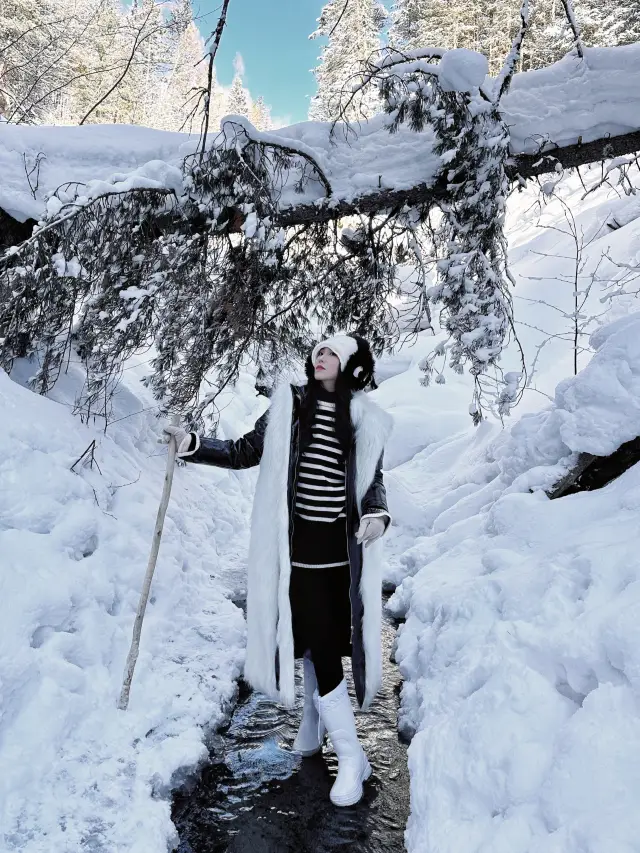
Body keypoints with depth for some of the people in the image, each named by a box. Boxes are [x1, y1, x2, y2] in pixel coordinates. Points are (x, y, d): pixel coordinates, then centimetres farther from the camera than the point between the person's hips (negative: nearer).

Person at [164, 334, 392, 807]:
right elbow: (245, 452, 7)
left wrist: (378, 514, -10)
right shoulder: (289, 404, 3)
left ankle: (314, 722, 32)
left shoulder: (365, 420, 3)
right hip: (298, 544, 0)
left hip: (343, 547, 1)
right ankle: (351, 756, 21)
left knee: (327, 640, 7)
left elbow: (375, 481, 10)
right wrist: (191, 442, -3)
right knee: (314, 642, 2)